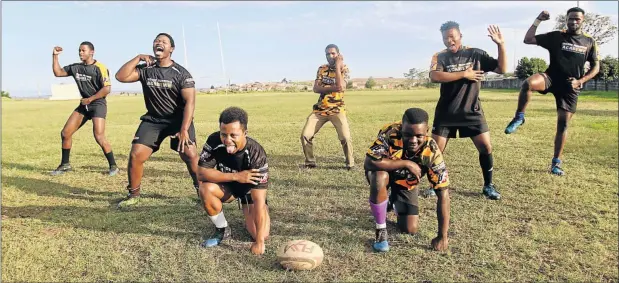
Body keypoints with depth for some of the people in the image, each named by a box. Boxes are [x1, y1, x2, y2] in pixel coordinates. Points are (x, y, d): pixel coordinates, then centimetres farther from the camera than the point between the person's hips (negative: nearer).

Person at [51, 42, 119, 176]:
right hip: (84, 104, 8)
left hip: (98, 104, -8)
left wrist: (90, 99, -15)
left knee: (99, 136, -20)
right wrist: (55, 56, 8)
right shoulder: (76, 67, 9)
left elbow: (107, 89, -19)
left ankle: (113, 166, -6)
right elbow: (58, 72, 17)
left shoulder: (99, 68, -13)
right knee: (65, 133, 6)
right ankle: (65, 165, 22)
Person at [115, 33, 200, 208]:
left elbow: (190, 102, -18)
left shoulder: (181, 73, -10)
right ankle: (133, 195, 13)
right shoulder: (145, 69, 1)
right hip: (153, 120, 3)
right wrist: (138, 58, -13)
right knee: (135, 155, -7)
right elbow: (120, 77, -9)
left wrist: (184, 130, -27)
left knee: (191, 156, -19)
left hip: (178, 119, -3)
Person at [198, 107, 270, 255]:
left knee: (261, 235, -20)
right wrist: (236, 176, -37)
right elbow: (201, 173, -27)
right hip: (227, 185, 3)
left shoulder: (256, 154, -35)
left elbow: (259, 200, -35)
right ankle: (222, 230, -4)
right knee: (206, 189, -31)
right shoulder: (214, 141, -27)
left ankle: (248, 219, 18)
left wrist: (259, 241, -35)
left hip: (250, 190, -2)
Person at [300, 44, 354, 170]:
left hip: (337, 110, -3)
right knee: (305, 135, -6)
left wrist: (337, 66, -14)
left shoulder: (344, 69, -1)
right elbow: (316, 88, -4)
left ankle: (350, 164, 3)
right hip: (320, 109, 3)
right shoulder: (322, 69, 9)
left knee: (346, 138, -19)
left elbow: (340, 86, -21)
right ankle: (310, 162, 14)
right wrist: (332, 88, -17)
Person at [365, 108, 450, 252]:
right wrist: (406, 163, -41)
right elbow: (369, 162, -45)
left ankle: (394, 202, 32)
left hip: (407, 183, 2)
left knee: (410, 229, -3)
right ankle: (381, 230, -15)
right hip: (384, 173, -2)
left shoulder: (432, 152, -31)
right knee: (380, 178, -39)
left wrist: (442, 236, -28)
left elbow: (443, 193, -27)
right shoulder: (390, 134, -37)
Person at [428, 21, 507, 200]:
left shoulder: (476, 54, 2)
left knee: (486, 147, -3)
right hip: (446, 113, -1)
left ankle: (488, 186, 15)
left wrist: (501, 45, -10)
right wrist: (464, 74, -20)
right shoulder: (439, 57, -2)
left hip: (472, 111, 1)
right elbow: (434, 77, -22)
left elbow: (501, 69, 1)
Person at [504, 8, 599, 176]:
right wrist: (538, 21, -11)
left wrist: (580, 81, -5)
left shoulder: (589, 42, 9)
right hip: (551, 78, -2)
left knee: (563, 124, 2)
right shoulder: (556, 36, 3)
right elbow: (528, 40, -3)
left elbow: (596, 67, 11)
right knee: (529, 83, -38)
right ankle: (519, 118, -19)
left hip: (570, 86, 2)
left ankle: (556, 163, 13)